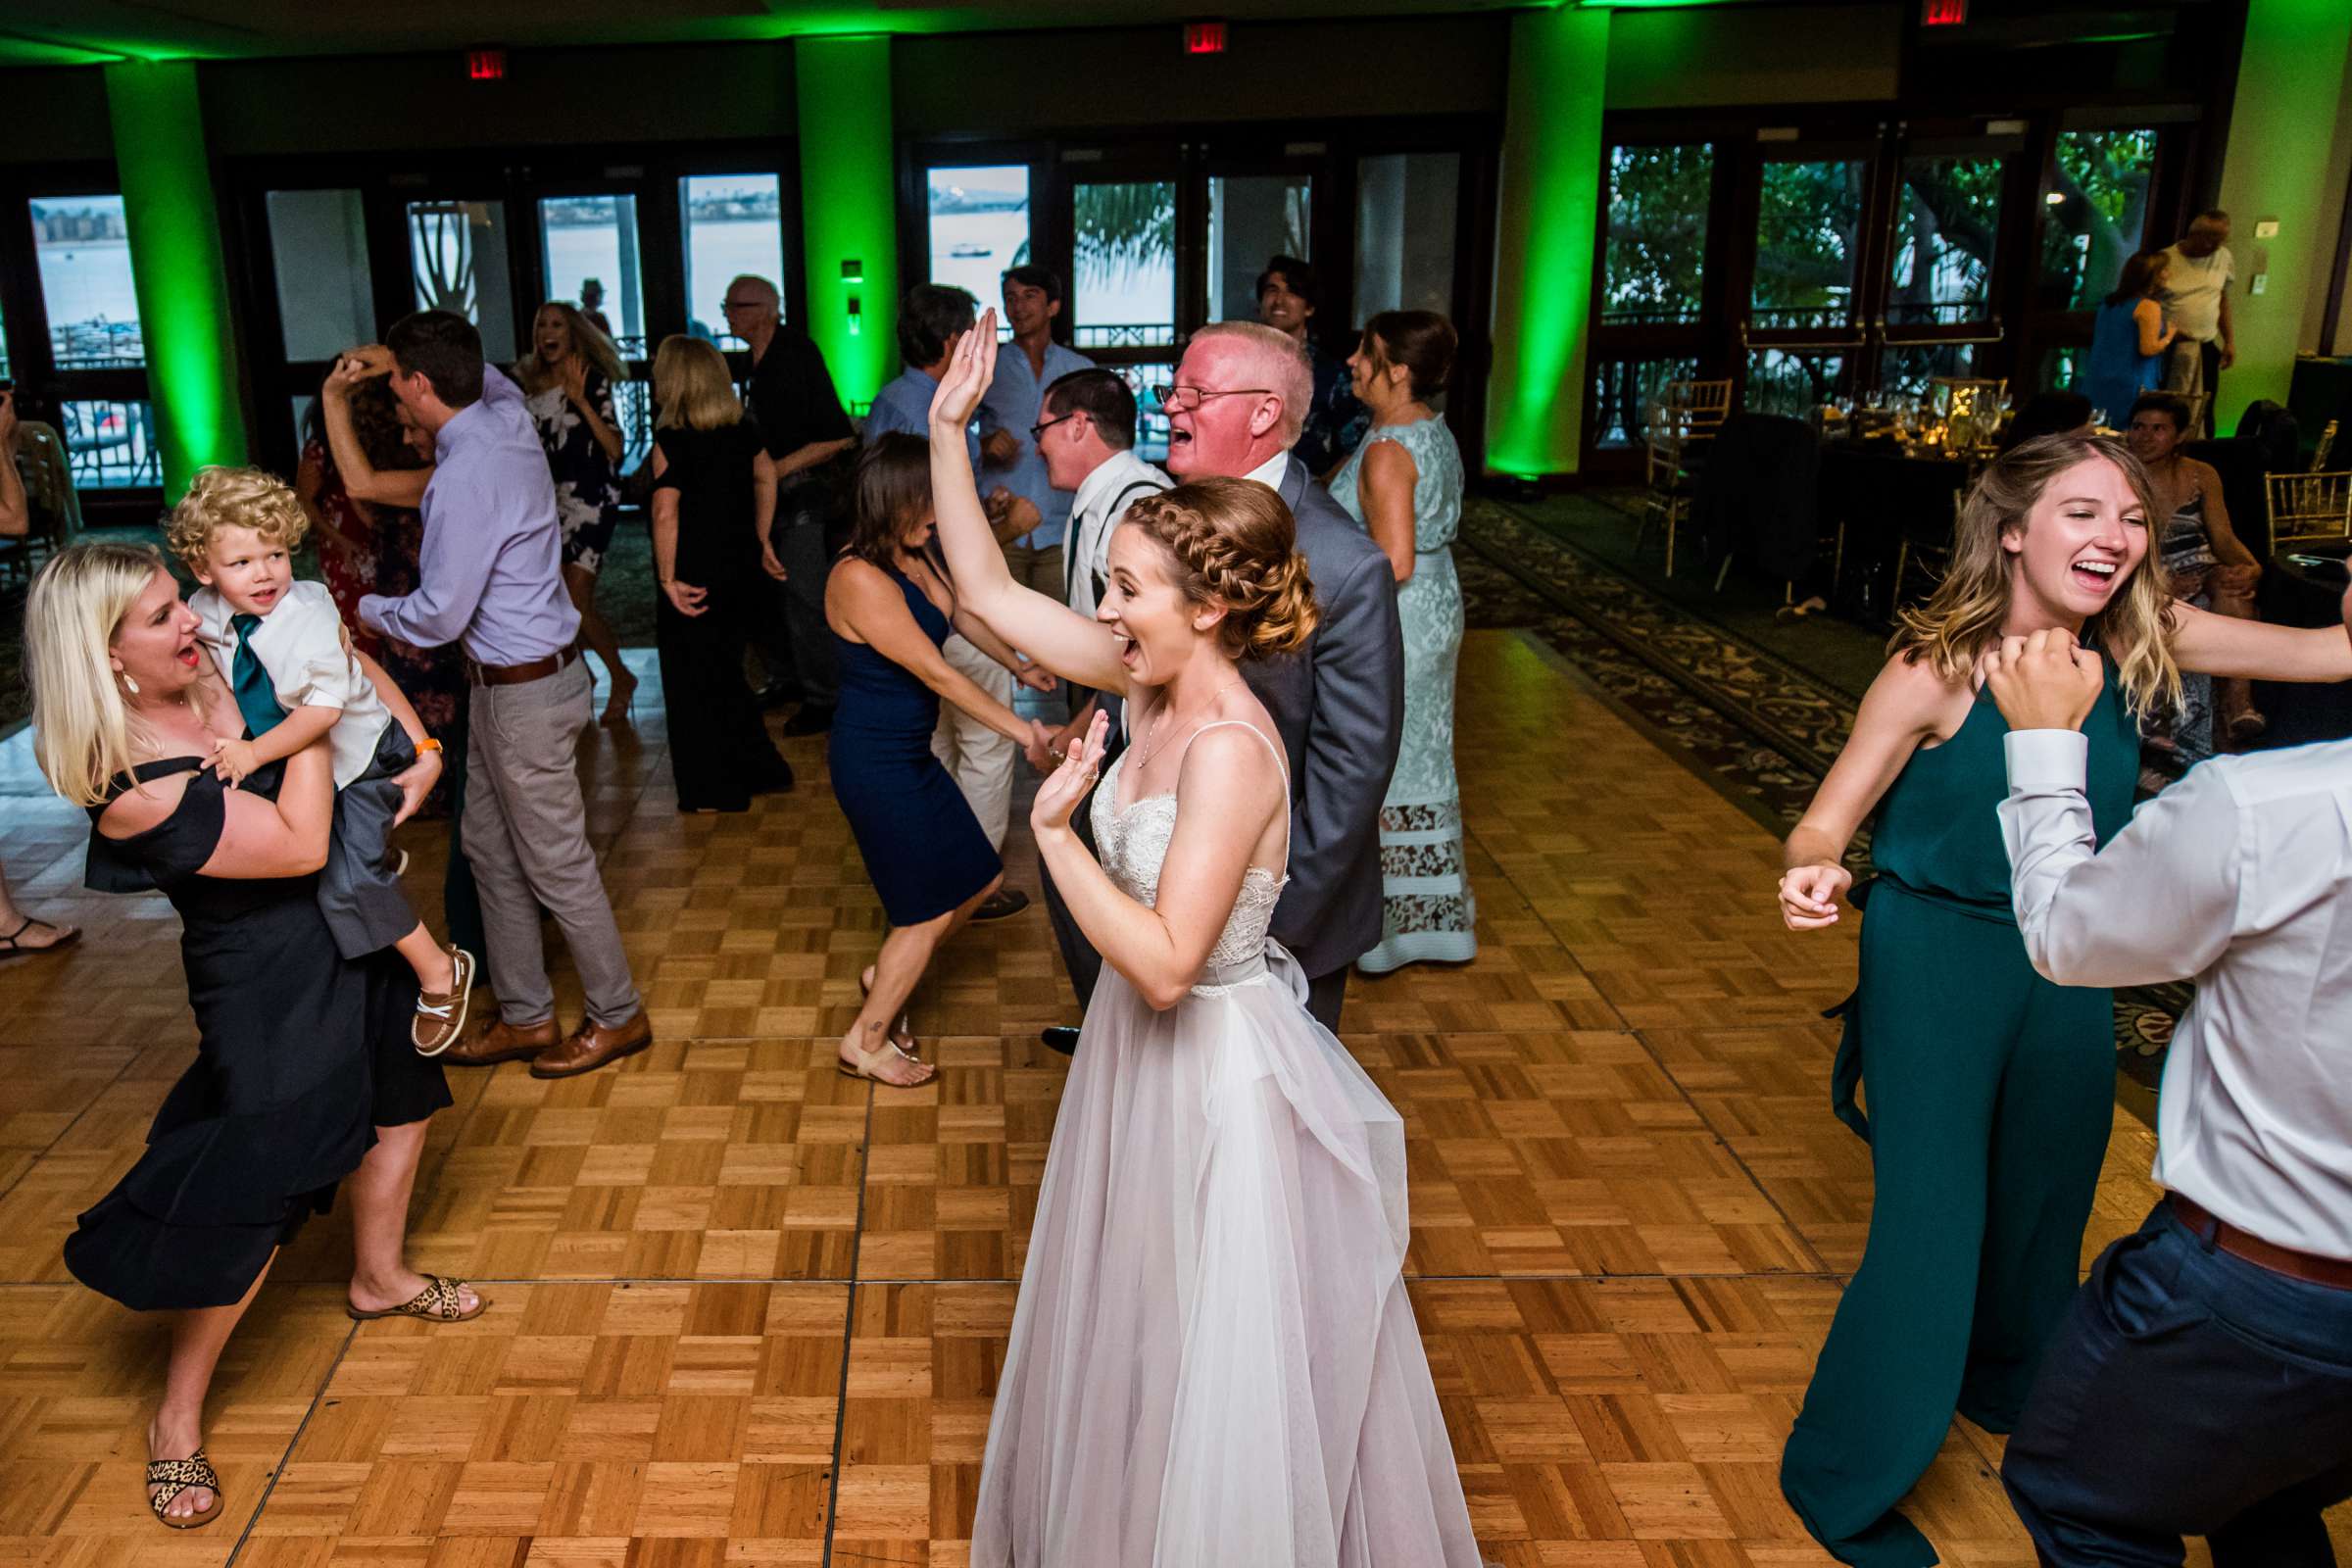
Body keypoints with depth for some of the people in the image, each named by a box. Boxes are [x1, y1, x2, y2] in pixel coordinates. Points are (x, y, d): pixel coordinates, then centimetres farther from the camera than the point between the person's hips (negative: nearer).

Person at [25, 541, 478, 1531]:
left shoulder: (217, 672, -10)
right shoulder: (131, 788, -29)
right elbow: (300, 846, -31)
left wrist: (420, 750, -7)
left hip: (348, 931, 8)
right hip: (268, 984, -8)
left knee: (402, 1086, 26)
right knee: (251, 1196, -1)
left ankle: (379, 1277, 51)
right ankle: (177, 1423, 21)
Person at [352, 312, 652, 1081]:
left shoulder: (463, 479, -25)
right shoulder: (508, 415, 1)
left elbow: (439, 616, -21)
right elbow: (491, 377, 29)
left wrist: (367, 608, -2)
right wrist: (399, 355, 21)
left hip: (524, 693, -10)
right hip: (507, 684, 10)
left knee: (556, 865, 4)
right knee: (490, 849, 18)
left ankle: (616, 1016, 20)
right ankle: (525, 1017, 29)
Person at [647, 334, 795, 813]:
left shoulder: (671, 441, -17)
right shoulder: (743, 431, 4)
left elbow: (666, 513, -25)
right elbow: (767, 476, 19)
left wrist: (668, 579, -21)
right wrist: (762, 540, 27)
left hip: (694, 578, -7)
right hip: (740, 567, 7)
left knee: (692, 682, 7)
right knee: (725, 673, 22)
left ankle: (713, 790, 15)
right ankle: (759, 769, 28)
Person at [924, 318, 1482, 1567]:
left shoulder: (1228, 749, -29)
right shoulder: (1150, 682, -6)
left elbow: (1165, 962, -33)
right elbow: (987, 590, 2)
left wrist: (1055, 830, -25)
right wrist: (948, 428, -2)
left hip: (1215, 1067, -9)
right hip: (1143, 1047, 9)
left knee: (1217, 1353, 13)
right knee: (1140, 1329, 29)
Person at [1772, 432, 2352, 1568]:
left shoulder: (2137, 645, -7)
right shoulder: (1937, 670, -20)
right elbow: (1826, 822, -19)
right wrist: (1815, 872, -41)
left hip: (2070, 968, 6)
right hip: (1937, 962, -5)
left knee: (2046, 1200, 22)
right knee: (1930, 1225, -2)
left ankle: (2008, 1389, 52)